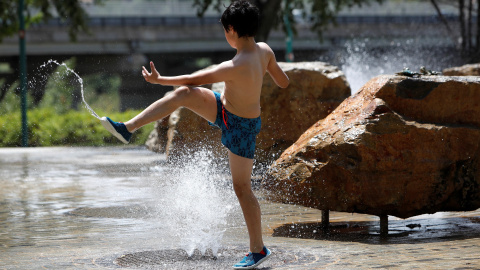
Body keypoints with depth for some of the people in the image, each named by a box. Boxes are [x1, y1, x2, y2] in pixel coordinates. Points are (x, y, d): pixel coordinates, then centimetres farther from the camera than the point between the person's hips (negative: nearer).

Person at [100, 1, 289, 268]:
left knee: (242, 188, 0)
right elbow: (284, 82, 1)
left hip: (240, 127, -8)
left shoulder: (235, 67, -34)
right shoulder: (265, 50, -13)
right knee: (184, 94, -8)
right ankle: (127, 128, -5)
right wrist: (270, 69, 22)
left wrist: (159, 79, -10)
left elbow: (195, 79, -22)